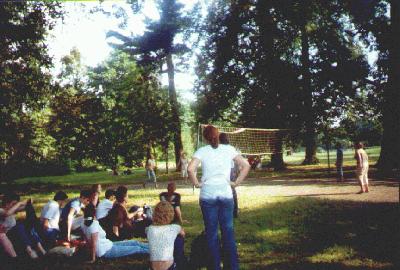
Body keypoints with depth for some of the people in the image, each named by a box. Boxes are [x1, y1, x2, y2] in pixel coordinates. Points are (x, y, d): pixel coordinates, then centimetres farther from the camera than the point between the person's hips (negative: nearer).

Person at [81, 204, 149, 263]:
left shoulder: (84, 224, 1)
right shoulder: (94, 224, -25)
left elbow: (88, 241, 10)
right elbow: (94, 242, -24)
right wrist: (93, 258, -20)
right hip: (107, 251, -10)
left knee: (135, 243, 15)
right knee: (137, 248, 0)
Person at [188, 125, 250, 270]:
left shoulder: (202, 151, -3)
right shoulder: (229, 149, 3)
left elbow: (190, 169, -16)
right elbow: (246, 165, -1)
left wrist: (196, 183, -2)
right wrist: (236, 182, 5)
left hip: (207, 195, -1)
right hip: (226, 194, 2)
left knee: (212, 232, 8)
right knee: (228, 231, 10)